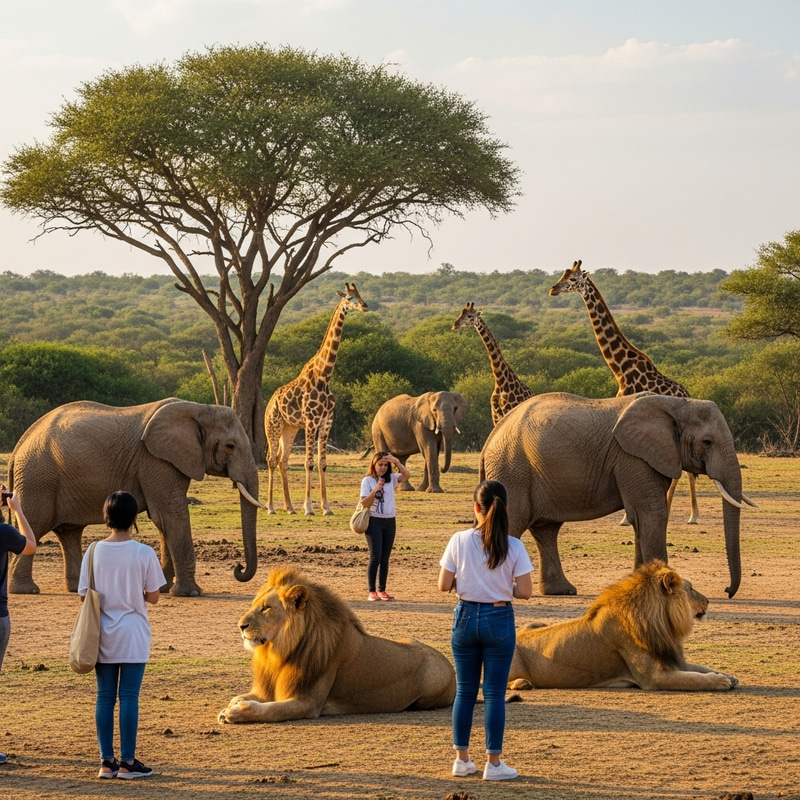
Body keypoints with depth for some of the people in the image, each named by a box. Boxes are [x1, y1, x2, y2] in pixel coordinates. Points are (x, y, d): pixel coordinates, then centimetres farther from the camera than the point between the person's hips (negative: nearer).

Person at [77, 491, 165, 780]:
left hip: (102, 636, 3)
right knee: (129, 697, 1)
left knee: (105, 696, 8)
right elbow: (153, 596, -5)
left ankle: (106, 761, 10)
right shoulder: (144, 553, -10)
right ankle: (127, 762, 3)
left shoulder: (94, 552, -3)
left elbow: (83, 596, -1)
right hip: (133, 637, -3)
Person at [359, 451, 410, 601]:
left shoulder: (391, 479, 7)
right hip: (374, 521, -4)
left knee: (385, 559, 8)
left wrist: (397, 462, -19)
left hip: (390, 522, 4)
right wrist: (375, 490, -23)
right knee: (375, 557, -8)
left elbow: (407, 475, -9)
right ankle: (372, 591, -3)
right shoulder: (367, 480, -3)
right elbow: (364, 503, -10)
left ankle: (382, 590, 15)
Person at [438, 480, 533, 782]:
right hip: (499, 619, -2)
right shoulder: (513, 546, -10)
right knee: (494, 693, 4)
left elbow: (444, 585, -4)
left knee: (465, 691, 13)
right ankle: (493, 764, 6)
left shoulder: (459, 541, -7)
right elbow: (524, 591, -9)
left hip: (466, 617, 2)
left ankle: (462, 759, 18)